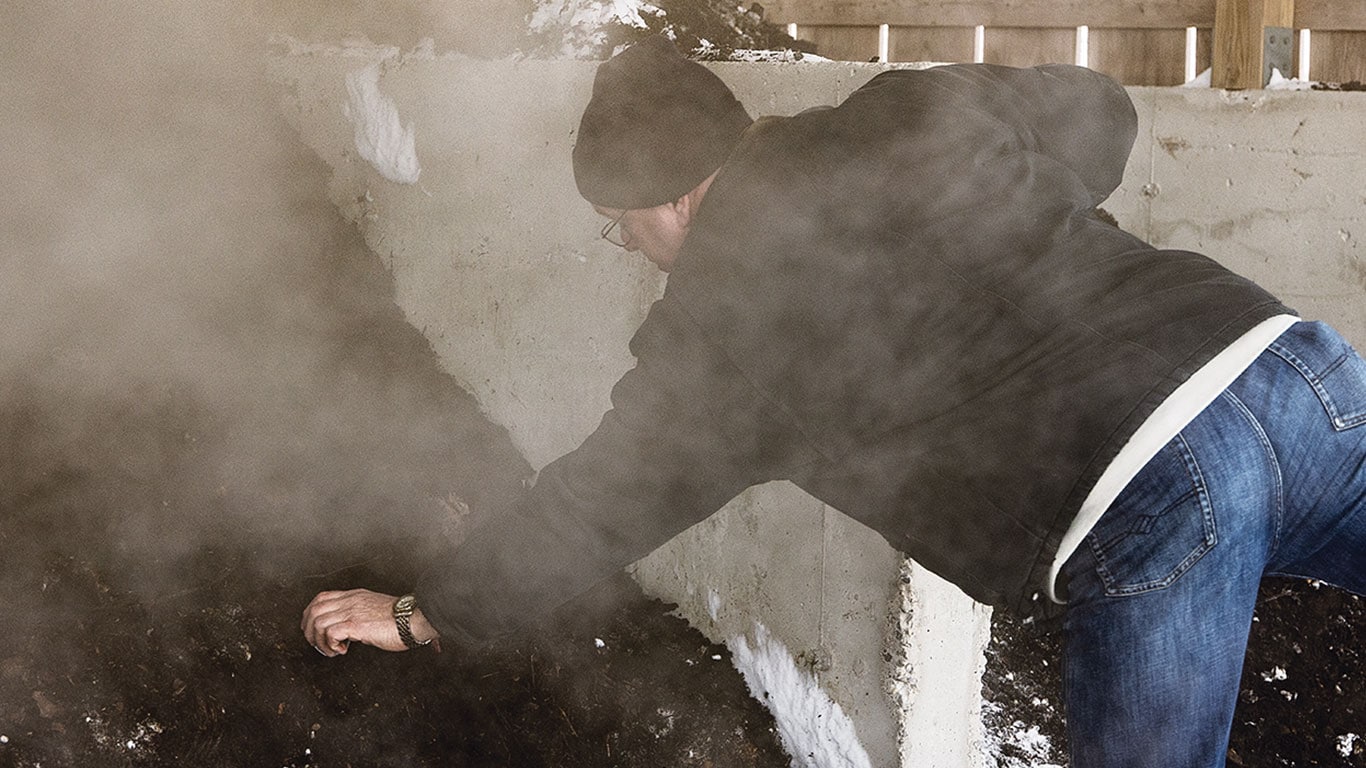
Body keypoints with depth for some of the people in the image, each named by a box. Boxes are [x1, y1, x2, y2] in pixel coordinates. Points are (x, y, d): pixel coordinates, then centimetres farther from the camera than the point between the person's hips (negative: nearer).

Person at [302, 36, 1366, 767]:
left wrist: (421, 615, 24)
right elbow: (1097, 109, 32)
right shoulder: (920, 115, 15)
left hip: (1140, 513, -6)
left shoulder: (728, 307, 3)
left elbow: (601, 505, 11)